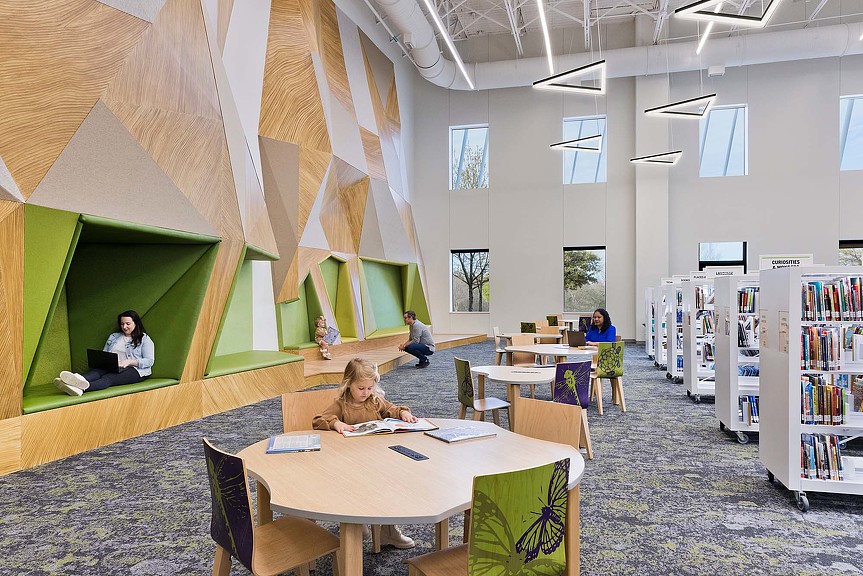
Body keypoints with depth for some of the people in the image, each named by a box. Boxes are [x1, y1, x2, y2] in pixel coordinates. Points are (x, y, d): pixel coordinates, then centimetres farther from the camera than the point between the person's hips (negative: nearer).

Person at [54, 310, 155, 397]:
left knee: (108, 378, -35)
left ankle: (82, 388, -64)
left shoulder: (144, 339, 8)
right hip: (110, 367, 5)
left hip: (133, 370, -4)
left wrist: (130, 361, -17)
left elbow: (149, 361, -2)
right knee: (96, 371, -31)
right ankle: (80, 380, -65)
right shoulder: (113, 337, 25)